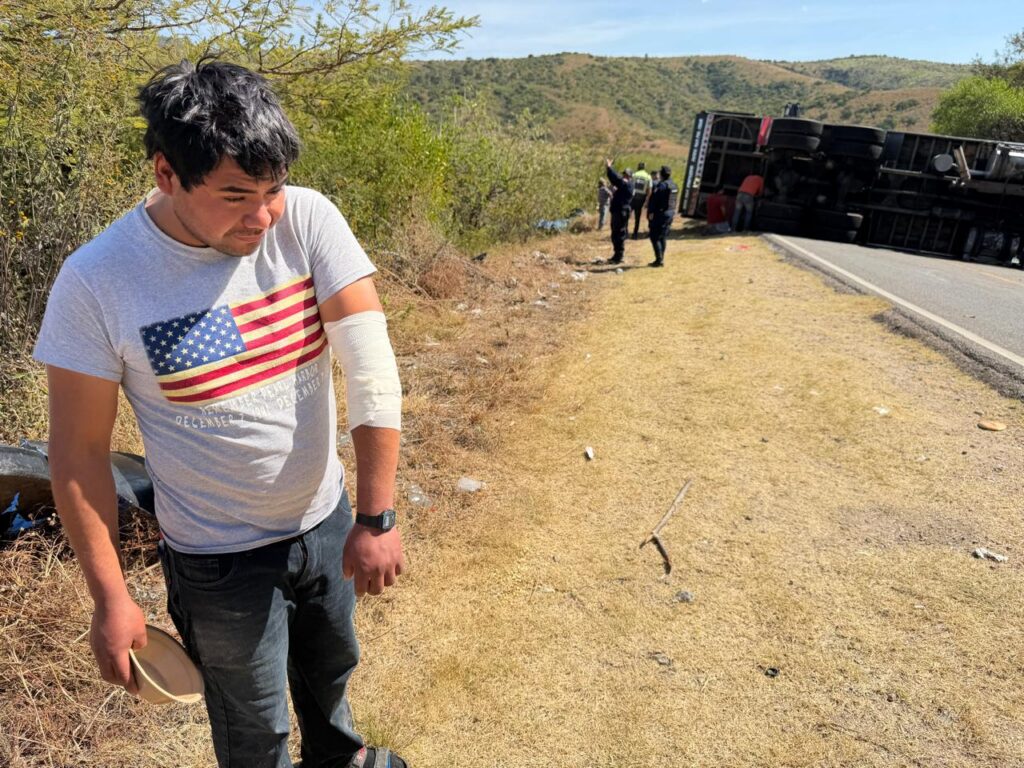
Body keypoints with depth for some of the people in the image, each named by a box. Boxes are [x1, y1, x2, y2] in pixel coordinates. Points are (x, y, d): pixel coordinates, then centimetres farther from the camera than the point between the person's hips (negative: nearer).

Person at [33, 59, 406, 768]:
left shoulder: (308, 219, -17)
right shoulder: (96, 283, -20)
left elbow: (372, 371, -20)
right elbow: (80, 451, -11)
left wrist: (376, 518, -21)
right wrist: (110, 598, -8)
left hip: (327, 520, 4)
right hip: (220, 560, -3)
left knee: (332, 663, 31)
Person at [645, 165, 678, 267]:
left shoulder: (662, 185, -16)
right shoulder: (674, 185, 12)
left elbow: (655, 199, -19)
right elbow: (676, 201, 16)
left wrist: (651, 212, -17)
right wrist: (673, 212, 19)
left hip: (660, 213, -9)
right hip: (670, 213, 9)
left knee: (655, 237, -4)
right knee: (663, 237, 14)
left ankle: (659, 260, -10)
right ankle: (661, 259, 17)